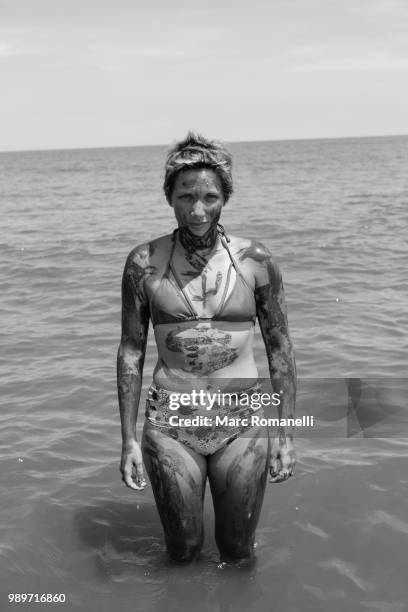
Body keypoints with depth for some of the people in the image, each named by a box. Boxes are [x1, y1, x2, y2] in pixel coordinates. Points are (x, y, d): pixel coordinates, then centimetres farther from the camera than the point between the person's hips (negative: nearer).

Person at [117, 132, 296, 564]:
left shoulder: (254, 261, -4)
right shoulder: (144, 263, -4)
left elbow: (279, 348, 2)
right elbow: (130, 351, 1)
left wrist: (285, 433, 0)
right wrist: (128, 439, 0)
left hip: (241, 424, 0)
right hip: (170, 425, 0)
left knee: (238, 552, 15)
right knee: (183, 550, 13)